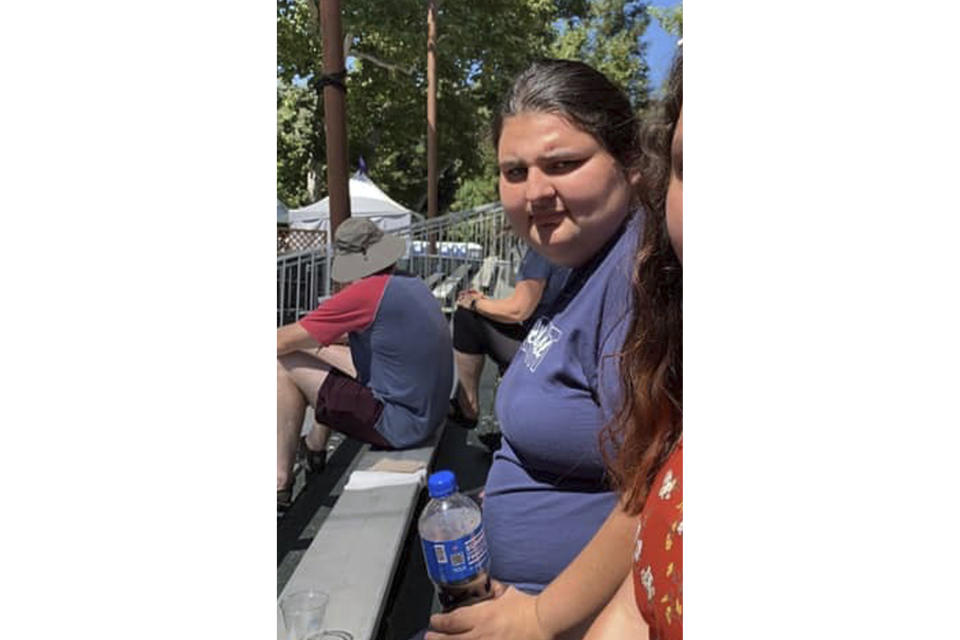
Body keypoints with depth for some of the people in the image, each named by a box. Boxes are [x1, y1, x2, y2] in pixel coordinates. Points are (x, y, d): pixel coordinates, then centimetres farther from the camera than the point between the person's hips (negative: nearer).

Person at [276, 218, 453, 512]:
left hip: (399, 425, -9)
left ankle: (281, 483, 5)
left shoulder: (366, 293, -21)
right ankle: (315, 447, 37)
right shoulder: (413, 284, 4)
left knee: (285, 365, -4)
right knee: (324, 354, 22)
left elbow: (283, 342, -14)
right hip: (429, 410, 9)